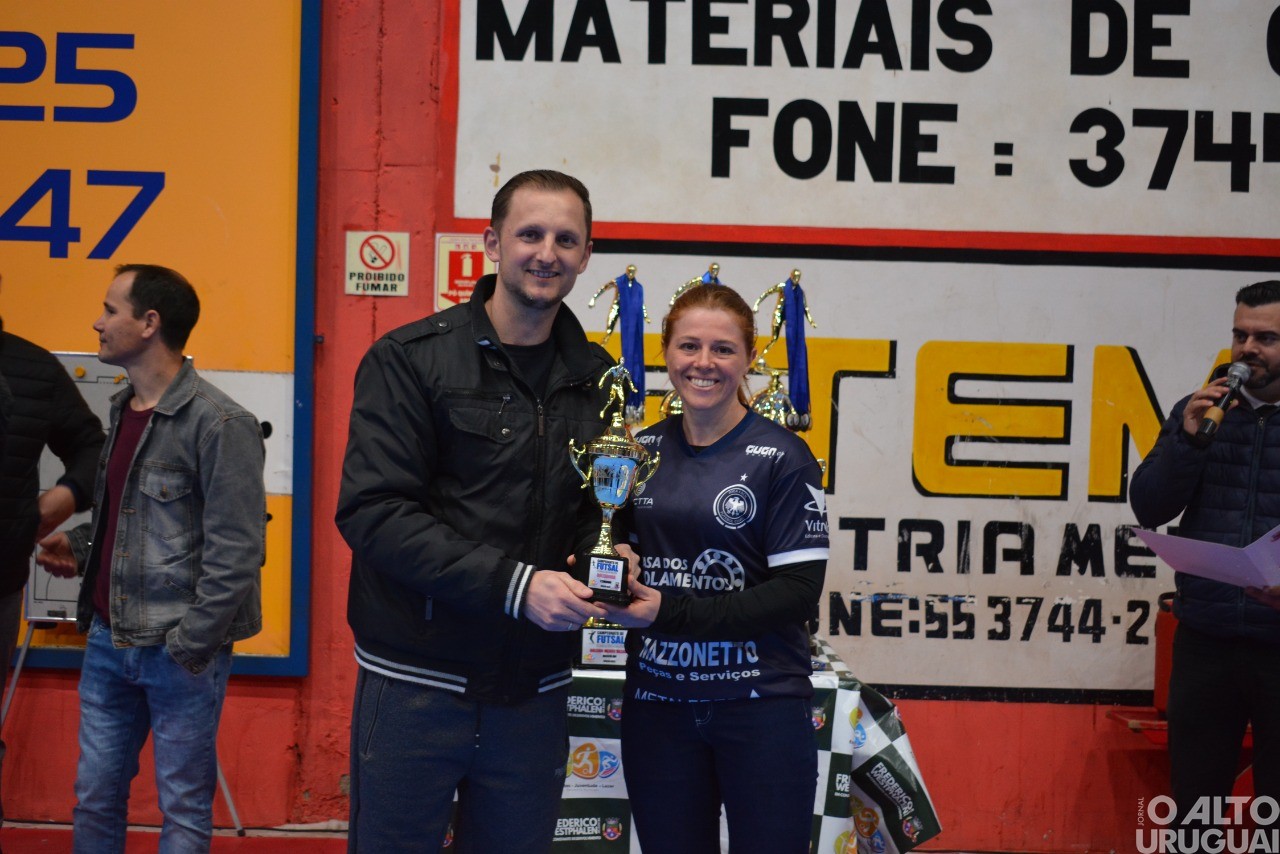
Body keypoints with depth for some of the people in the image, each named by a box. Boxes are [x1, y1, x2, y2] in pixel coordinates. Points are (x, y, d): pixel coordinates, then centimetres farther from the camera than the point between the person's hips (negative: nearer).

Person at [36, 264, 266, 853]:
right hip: (107, 642, 7)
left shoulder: (219, 424, -14)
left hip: (180, 653, -7)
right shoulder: (122, 408, 12)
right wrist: (80, 544, 7)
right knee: (94, 798, 13)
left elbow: (237, 553, -17)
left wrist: (189, 646, -16)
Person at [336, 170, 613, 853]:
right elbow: (373, 511, -16)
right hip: (417, 683, -4)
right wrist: (513, 584, -22)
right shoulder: (409, 360, -7)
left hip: (533, 691, 4)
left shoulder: (597, 379, 8)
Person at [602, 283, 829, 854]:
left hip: (760, 704, -4)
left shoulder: (782, 457, -8)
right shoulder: (641, 449, 7)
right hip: (656, 702, 4)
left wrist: (672, 613, -20)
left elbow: (799, 591, -12)